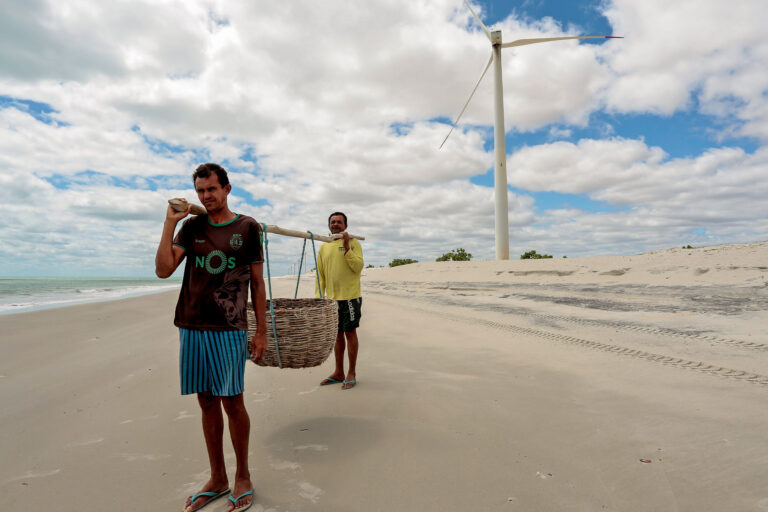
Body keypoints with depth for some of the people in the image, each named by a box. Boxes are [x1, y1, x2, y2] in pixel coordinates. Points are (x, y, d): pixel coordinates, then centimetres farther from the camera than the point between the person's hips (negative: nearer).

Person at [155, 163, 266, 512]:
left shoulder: (247, 228, 1)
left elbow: (257, 283, 2)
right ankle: (217, 480, 27)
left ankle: (243, 478, 22)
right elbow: (163, 270, 0)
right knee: (207, 403, 11)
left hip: (229, 329, -3)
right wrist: (170, 222, -4)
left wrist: (262, 332, 0)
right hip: (192, 327, 3)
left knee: (232, 403, 2)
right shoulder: (192, 226, 9)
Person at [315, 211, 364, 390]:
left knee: (350, 333, 1)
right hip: (332, 298, 5)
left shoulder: (353, 243, -1)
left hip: (350, 296, -5)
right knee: (337, 335, 12)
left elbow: (358, 267, -13)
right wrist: (318, 296, 6)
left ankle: (352, 373, 12)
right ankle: (338, 373, 23)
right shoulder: (324, 247, 12)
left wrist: (346, 247, -19)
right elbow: (320, 274, 14)